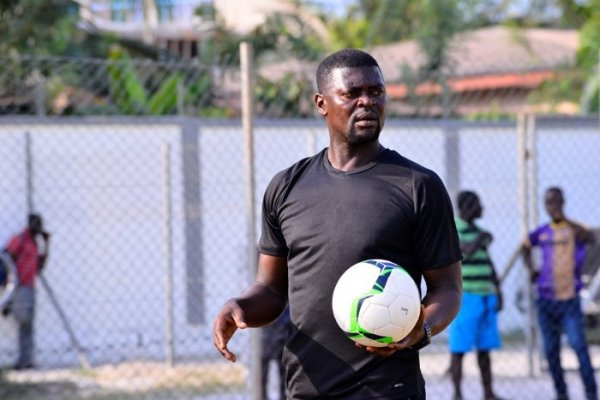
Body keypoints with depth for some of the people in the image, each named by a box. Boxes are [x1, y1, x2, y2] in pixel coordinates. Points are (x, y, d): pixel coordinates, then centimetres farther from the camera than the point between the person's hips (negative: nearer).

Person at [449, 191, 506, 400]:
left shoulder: (476, 230, 16)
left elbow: (489, 265, 19)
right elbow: (468, 251, -25)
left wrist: (498, 293, 14)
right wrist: (482, 238, -5)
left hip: (485, 296, 8)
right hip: (464, 296, -8)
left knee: (485, 347, 8)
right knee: (459, 347, -4)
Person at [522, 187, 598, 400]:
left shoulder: (573, 229, -5)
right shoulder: (541, 233, 8)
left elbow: (589, 238, -30)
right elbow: (526, 247, 30)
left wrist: (565, 220, -44)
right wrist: (530, 268, 12)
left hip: (569, 300, -4)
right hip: (546, 300, 5)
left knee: (578, 344, -15)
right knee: (551, 350, 5)